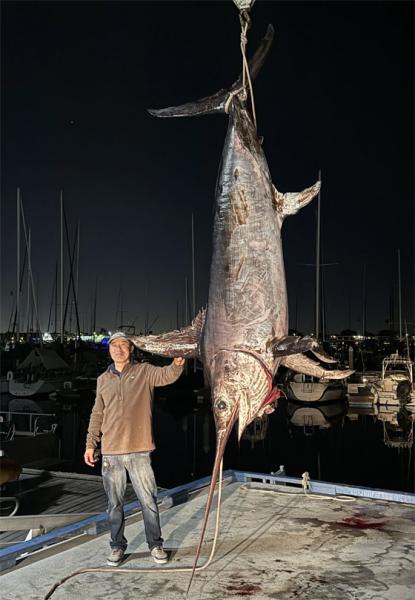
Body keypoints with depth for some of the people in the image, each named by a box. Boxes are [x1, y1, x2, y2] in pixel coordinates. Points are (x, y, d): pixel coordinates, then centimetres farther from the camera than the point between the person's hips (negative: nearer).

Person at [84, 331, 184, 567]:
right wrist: (91, 444, 13)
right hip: (110, 452, 3)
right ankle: (118, 546, 27)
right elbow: (97, 414, 16)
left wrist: (178, 363, -41)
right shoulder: (103, 379, 11)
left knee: (149, 501, 4)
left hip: (139, 450, -3)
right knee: (115, 503, 12)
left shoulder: (144, 371, 0)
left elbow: (167, 375, -19)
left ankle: (156, 544, 20)